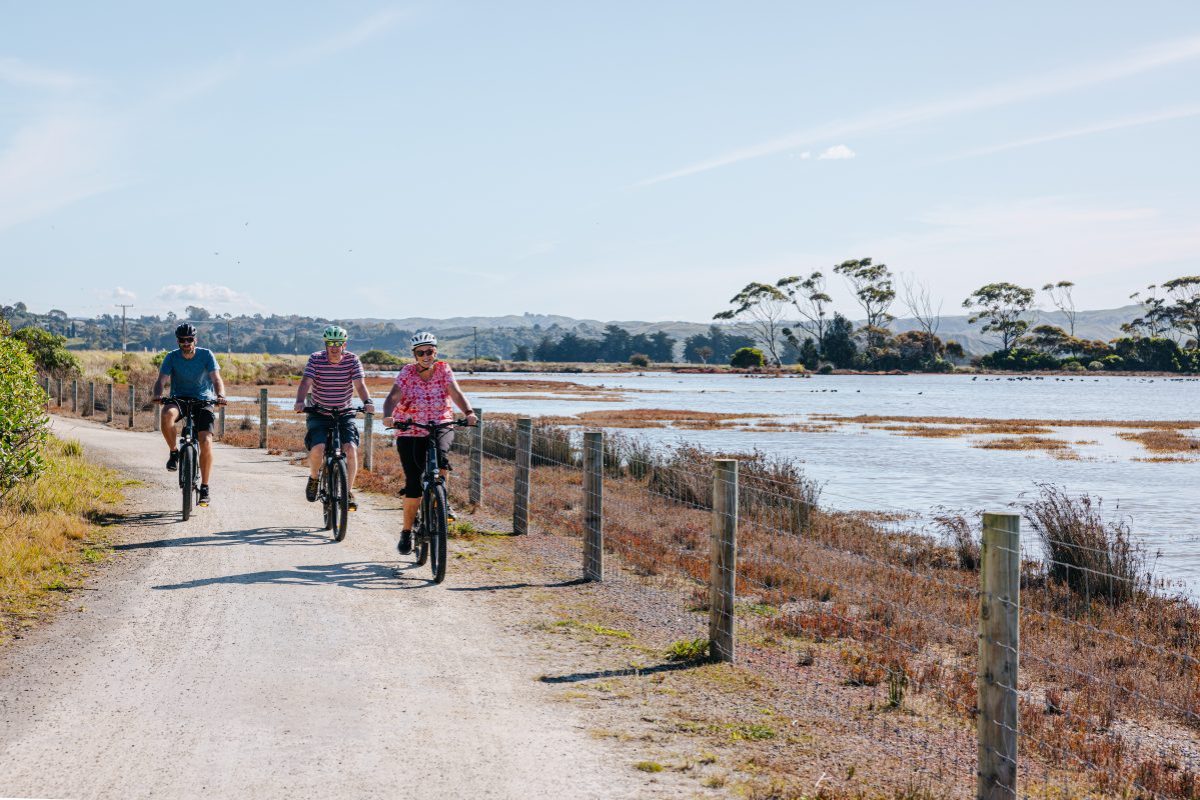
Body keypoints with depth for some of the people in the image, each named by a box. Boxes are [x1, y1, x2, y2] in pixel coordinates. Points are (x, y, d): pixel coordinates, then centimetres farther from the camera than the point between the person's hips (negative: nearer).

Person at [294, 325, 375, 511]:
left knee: (351, 449, -20)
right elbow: (306, 382, -22)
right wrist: (300, 401, -41)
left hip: (344, 413, 1)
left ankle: (348, 492, -6)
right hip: (319, 414, -1)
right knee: (317, 449, -23)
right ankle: (314, 478, 9)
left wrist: (367, 402, -38)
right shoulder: (316, 359, -10)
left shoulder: (352, 360, -7)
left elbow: (360, 384, -18)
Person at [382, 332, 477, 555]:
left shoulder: (443, 369, -4)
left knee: (439, 455, -33)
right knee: (413, 484, -7)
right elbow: (393, 397, -21)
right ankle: (407, 532, 11)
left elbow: (456, 393, -17)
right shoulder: (407, 373, -7)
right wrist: (387, 415, -42)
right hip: (410, 433, -1)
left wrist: (468, 413, -37)